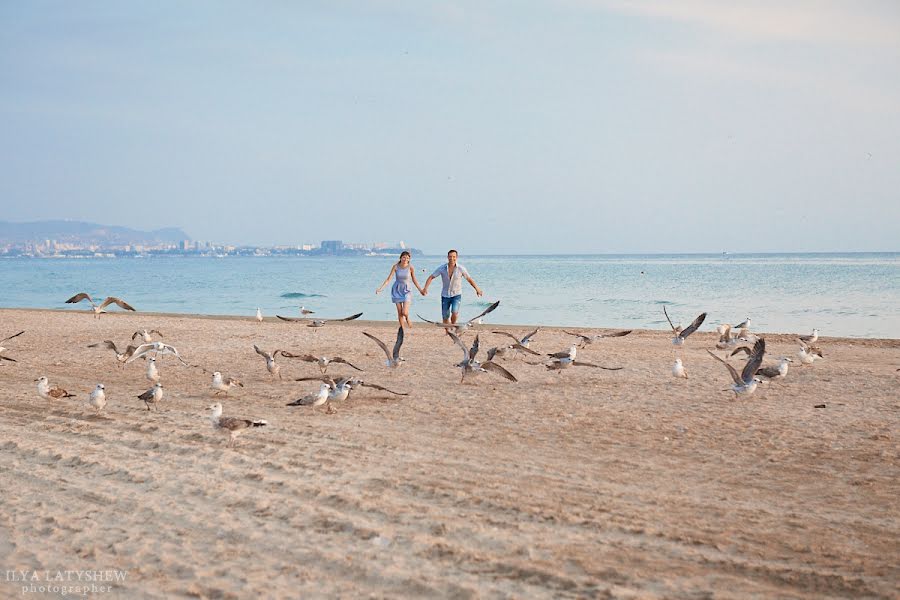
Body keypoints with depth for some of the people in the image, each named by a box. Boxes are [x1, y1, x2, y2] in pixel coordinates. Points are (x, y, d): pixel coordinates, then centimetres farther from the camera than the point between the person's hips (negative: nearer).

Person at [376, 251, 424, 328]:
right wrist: (380, 288, -16)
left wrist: (420, 290, 5)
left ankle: (407, 318, 23)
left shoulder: (410, 268, -11)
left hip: (406, 290, -1)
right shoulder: (395, 266, -10)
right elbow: (388, 279, -8)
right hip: (397, 290, 1)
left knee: (404, 312, -14)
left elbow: (414, 280, 2)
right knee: (399, 312, 1)